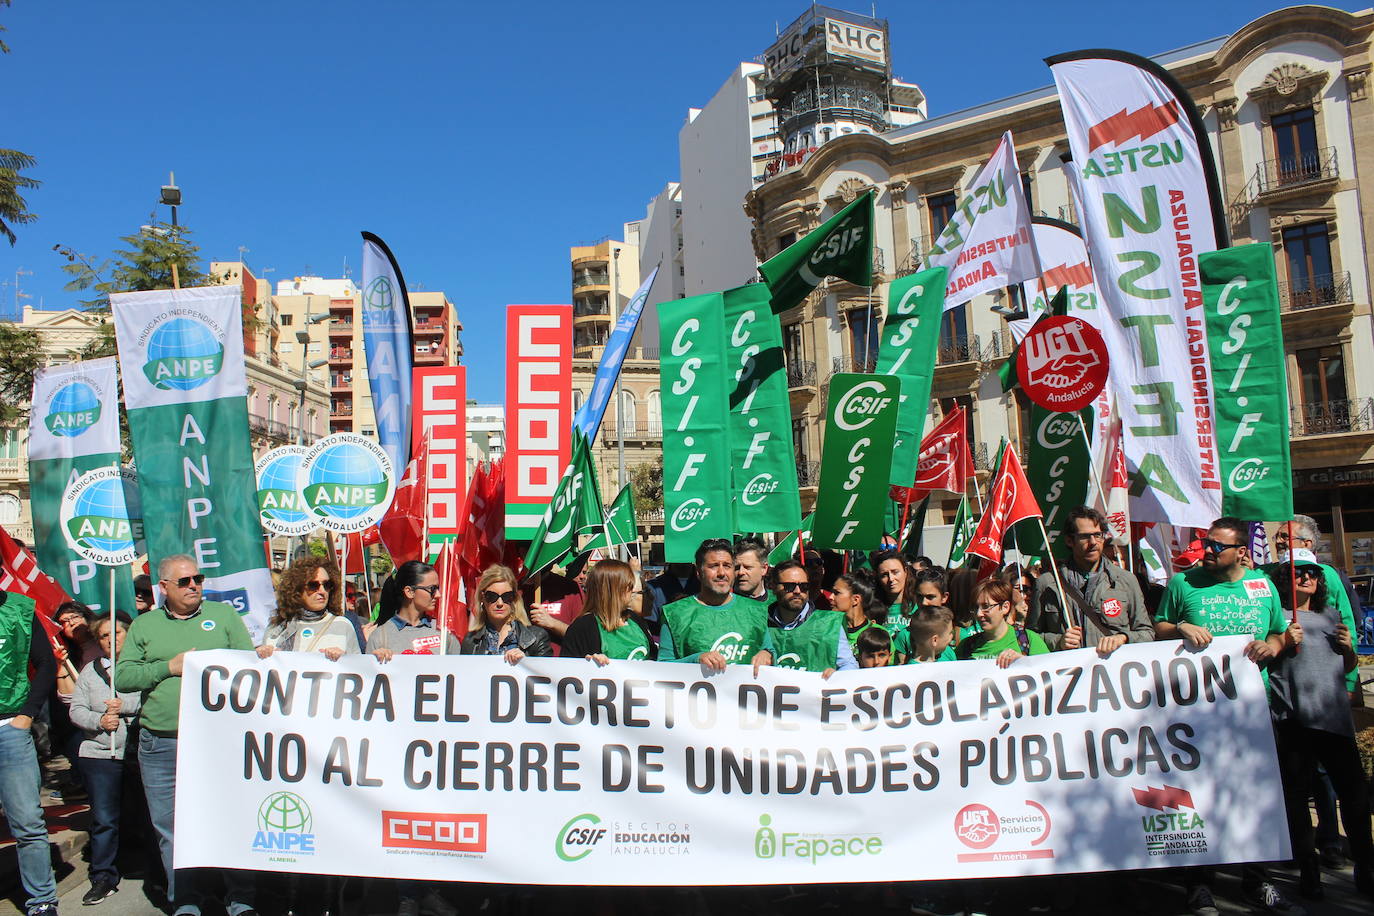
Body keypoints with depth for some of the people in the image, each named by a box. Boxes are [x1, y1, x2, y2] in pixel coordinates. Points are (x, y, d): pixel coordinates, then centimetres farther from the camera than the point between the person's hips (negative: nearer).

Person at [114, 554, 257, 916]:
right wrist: (170, 667, -7)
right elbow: (123, 678, 4)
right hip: (160, 746, 2)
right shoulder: (143, 626, 11)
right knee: (170, 828, 9)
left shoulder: (224, 615, 7)